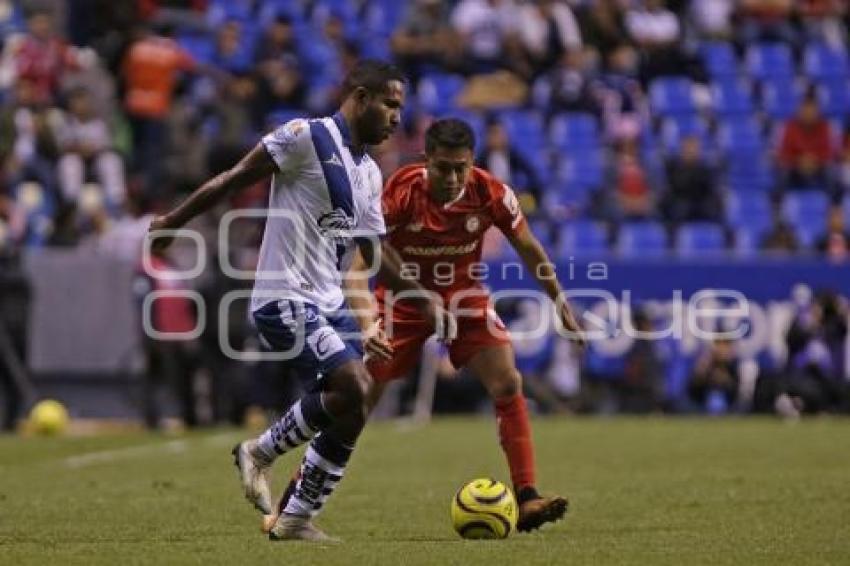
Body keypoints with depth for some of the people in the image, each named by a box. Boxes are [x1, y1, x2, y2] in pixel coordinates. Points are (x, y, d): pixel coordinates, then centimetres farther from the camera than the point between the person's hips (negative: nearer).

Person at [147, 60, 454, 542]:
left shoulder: (369, 173, 14)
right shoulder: (306, 138, -11)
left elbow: (375, 250, 21)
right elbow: (234, 180, -7)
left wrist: (425, 301, 15)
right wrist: (173, 223, -3)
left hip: (329, 303, 9)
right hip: (285, 298, -9)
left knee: (352, 410, 2)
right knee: (353, 388, -22)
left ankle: (297, 519, 13)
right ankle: (262, 452, -1)